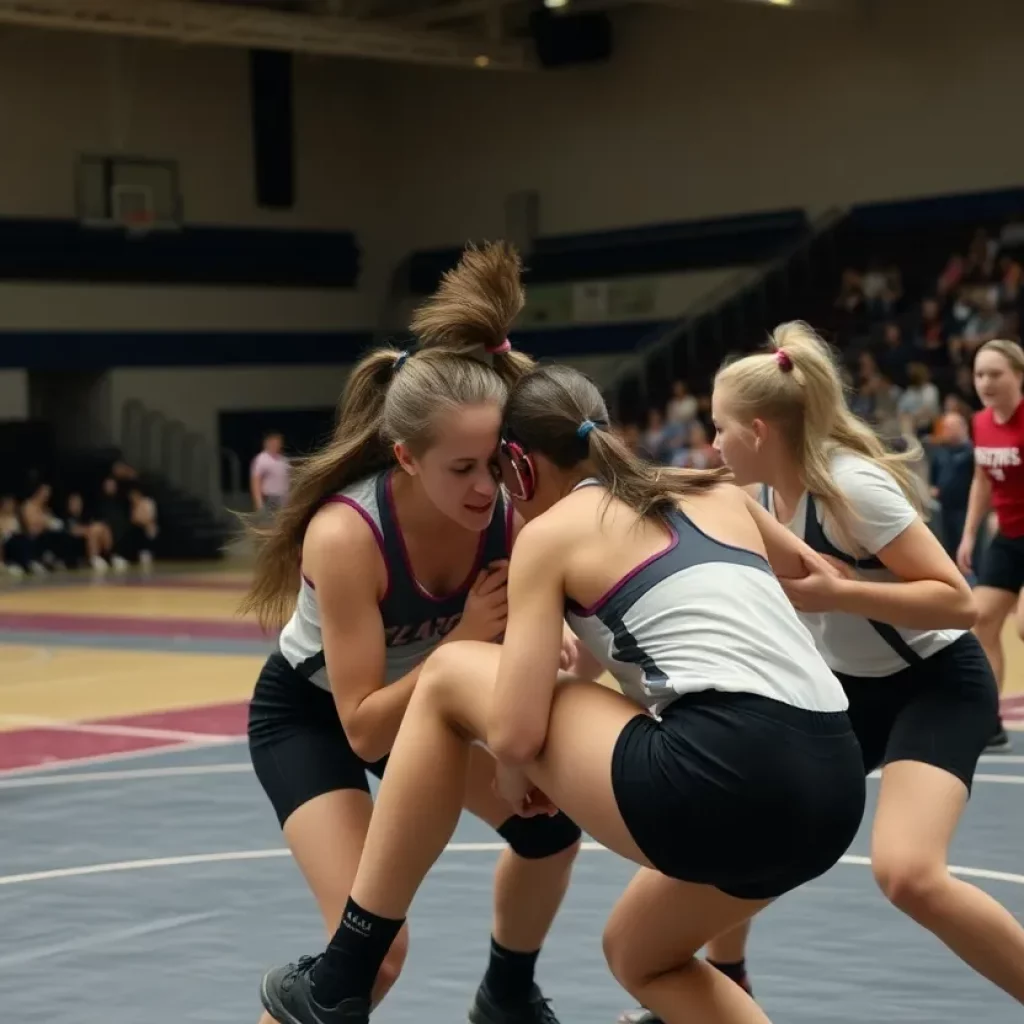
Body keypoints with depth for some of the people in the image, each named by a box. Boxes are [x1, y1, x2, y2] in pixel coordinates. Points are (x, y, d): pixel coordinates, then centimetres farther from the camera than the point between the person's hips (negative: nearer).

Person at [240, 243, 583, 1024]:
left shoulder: (508, 511, -24)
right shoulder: (345, 535, -37)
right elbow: (364, 729, -32)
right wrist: (464, 640, -39)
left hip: (419, 696, 6)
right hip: (309, 714, -5)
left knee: (550, 823, -2)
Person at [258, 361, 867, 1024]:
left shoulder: (550, 531, 7)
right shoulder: (714, 491, 24)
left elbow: (515, 735, -2)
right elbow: (816, 576, 46)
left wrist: (516, 773, 22)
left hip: (723, 782, -7)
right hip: (835, 789, 7)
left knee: (449, 675, 10)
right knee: (640, 956, 33)